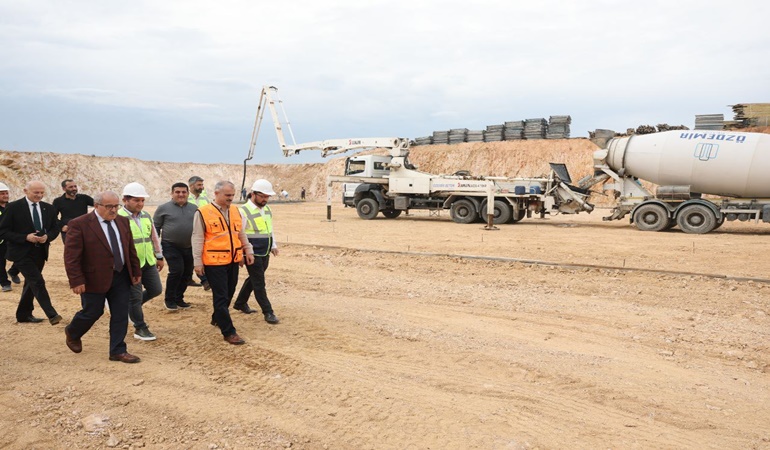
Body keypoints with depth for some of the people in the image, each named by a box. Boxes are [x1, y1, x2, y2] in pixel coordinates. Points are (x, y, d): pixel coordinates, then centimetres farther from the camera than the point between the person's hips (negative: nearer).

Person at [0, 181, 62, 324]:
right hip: (22, 253, -6)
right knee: (38, 282, -14)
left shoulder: (49, 208, 5)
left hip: (40, 252, 6)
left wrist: (47, 237, -12)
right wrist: (26, 237, -21)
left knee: (31, 283, 16)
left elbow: (55, 229, 11)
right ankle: (52, 315, -14)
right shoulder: (13, 207, -9)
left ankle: (23, 314, 30)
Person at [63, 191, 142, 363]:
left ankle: (118, 351, 16)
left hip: (121, 277, 5)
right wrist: (76, 281, -17)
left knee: (121, 315, 5)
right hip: (95, 278, -5)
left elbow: (131, 249, 12)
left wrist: (136, 271, 11)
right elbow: (71, 255, -14)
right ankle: (72, 333, 41)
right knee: (92, 312, 10)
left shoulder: (123, 222, 5)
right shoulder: (80, 224, -13)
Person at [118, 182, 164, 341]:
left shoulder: (146, 216, 8)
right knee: (135, 296, 3)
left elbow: (154, 237, 17)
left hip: (148, 262, 7)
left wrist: (159, 257, 19)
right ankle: (140, 328, 17)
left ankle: (132, 307, 36)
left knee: (155, 290, 13)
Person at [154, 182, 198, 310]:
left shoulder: (194, 208, 8)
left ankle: (179, 299, 26)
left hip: (189, 247, 4)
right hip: (171, 246, -4)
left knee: (187, 273, 8)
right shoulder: (163, 208, -2)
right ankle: (169, 300, 5)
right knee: (176, 270, -14)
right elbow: (155, 227, 2)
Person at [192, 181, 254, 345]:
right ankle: (228, 332, 3)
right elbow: (197, 239, -7)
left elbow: (241, 234, 20)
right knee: (221, 296, -2)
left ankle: (217, 318, 40)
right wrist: (198, 262, -8)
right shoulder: (203, 213, -9)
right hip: (214, 262, -6)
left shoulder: (236, 211, 8)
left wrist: (248, 250, 15)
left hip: (233, 261, 6)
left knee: (228, 293, 17)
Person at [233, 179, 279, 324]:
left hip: (265, 254, 8)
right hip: (253, 255, -8)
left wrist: (273, 245, 15)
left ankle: (240, 303, 37)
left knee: (254, 279, 19)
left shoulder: (267, 209, 8)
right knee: (259, 283, -2)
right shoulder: (244, 211, -16)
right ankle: (268, 312, 4)